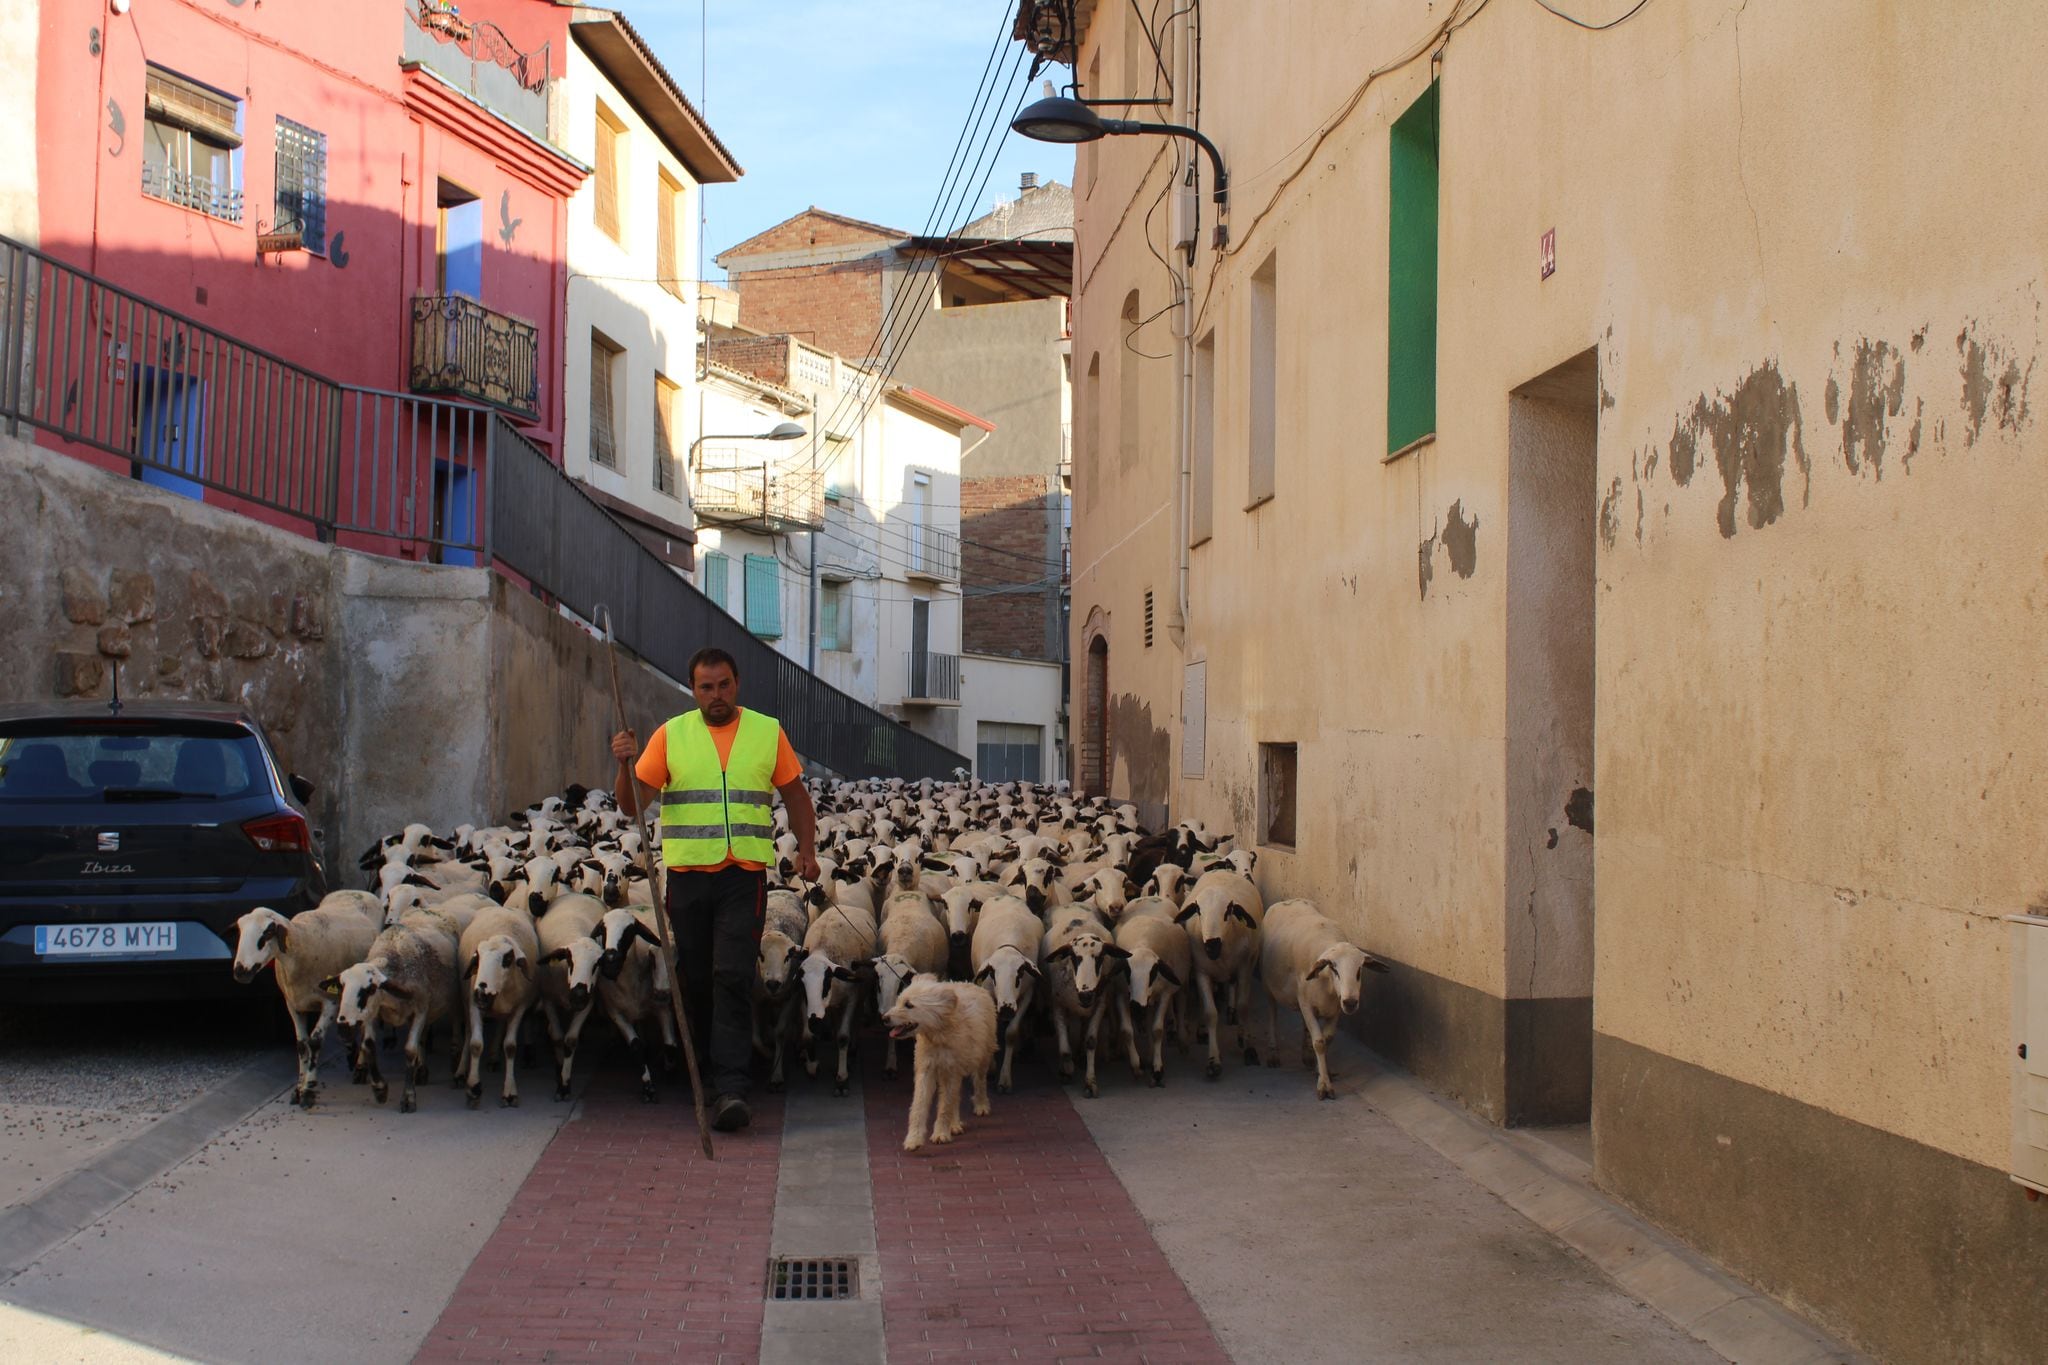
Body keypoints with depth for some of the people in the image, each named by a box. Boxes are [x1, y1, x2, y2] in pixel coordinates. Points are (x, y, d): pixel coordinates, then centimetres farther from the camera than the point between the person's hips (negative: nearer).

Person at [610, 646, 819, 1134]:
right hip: (687, 874, 2)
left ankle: (729, 1088, -15)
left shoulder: (768, 732, 7)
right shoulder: (671, 735, 6)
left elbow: (796, 795, 16)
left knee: (733, 977, -12)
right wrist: (626, 764, -15)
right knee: (695, 979, 9)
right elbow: (631, 805, 4)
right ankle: (707, 1068, 29)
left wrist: (807, 849, 3)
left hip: (745, 875, -2)